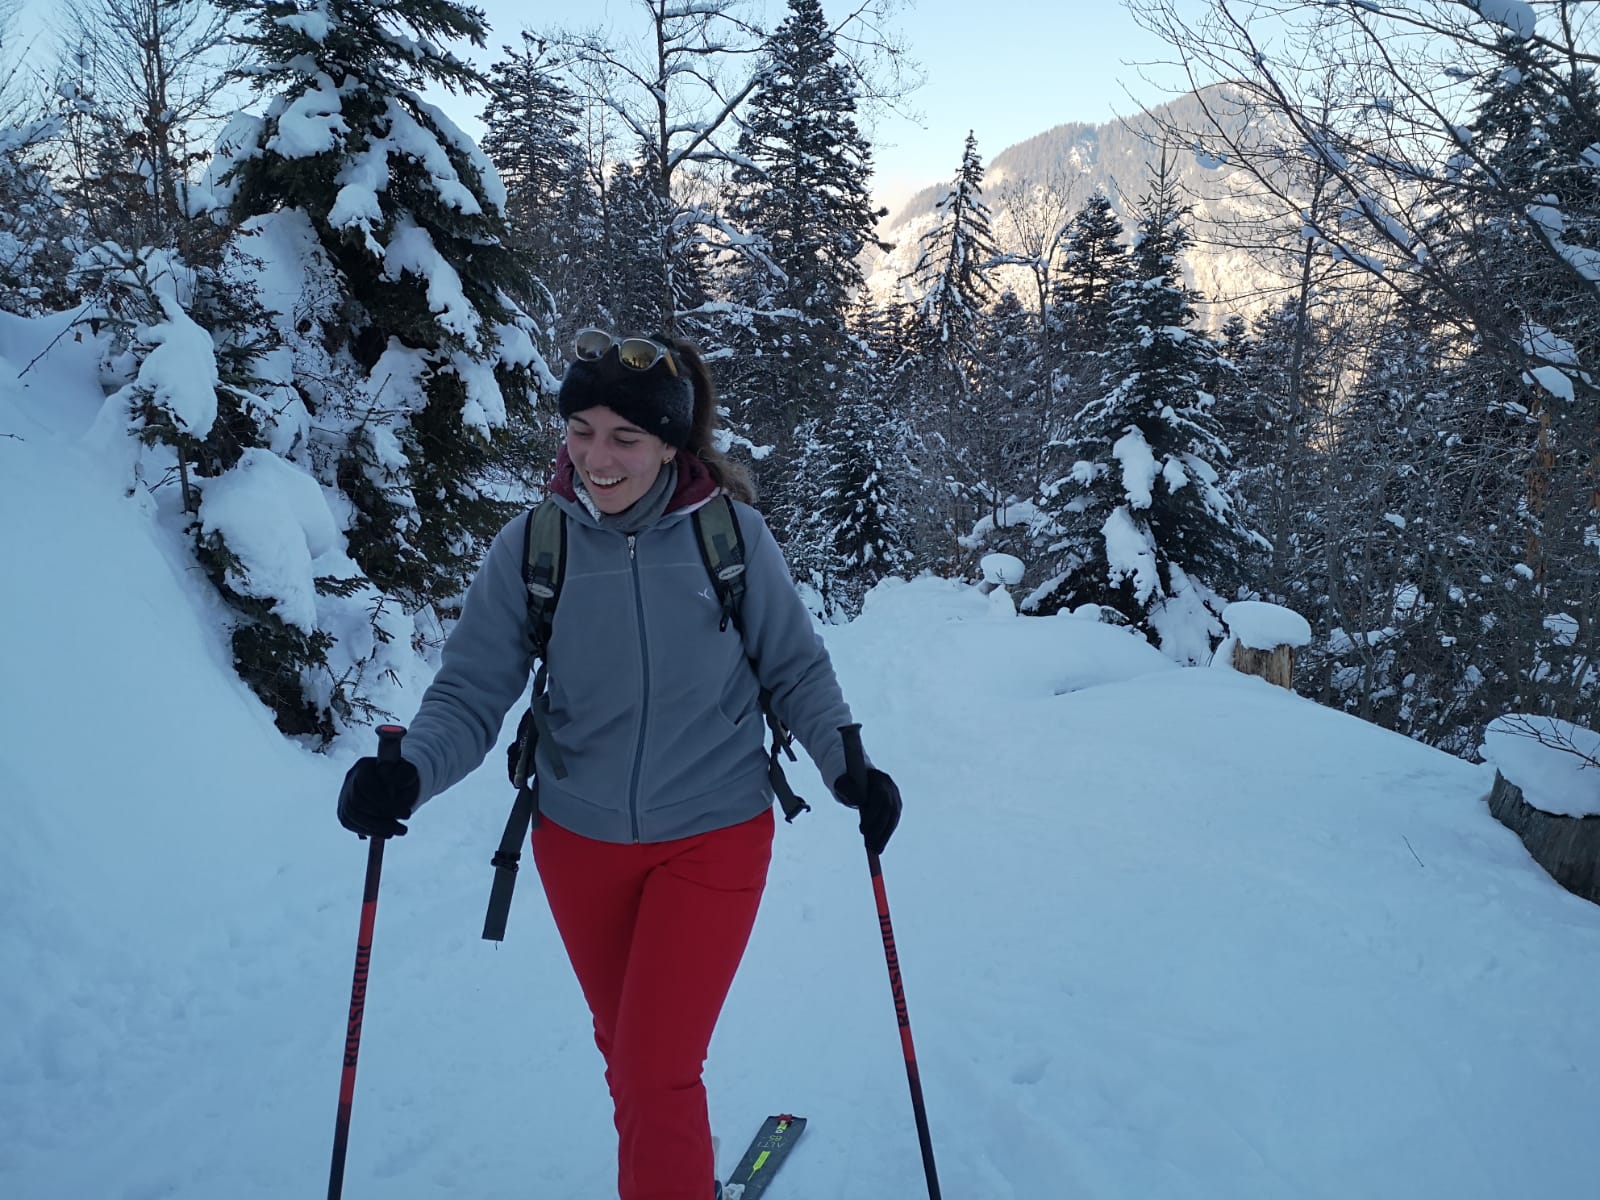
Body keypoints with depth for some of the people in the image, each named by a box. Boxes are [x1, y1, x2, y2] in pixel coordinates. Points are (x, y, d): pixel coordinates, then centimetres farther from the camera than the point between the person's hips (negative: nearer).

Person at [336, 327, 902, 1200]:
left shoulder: (731, 533, -14)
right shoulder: (529, 546, -11)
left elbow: (795, 670, -2)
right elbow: (471, 691, -10)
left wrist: (846, 766, -15)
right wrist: (409, 771, -29)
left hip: (713, 838, -3)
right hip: (578, 842, 3)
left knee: (655, 1072, -7)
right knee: (627, 1050, 22)